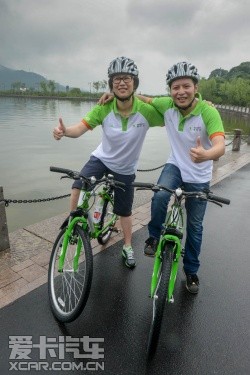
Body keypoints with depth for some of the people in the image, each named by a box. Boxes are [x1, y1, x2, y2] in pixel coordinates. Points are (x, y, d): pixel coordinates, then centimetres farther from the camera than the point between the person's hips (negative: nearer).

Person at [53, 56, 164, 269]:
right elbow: (80, 128, -25)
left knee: (125, 211, 13)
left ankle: (128, 248, 37)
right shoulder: (104, 108, -21)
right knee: (78, 187, -24)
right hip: (101, 158, 1)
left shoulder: (146, 110, -24)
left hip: (125, 169, 0)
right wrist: (64, 131, -47)